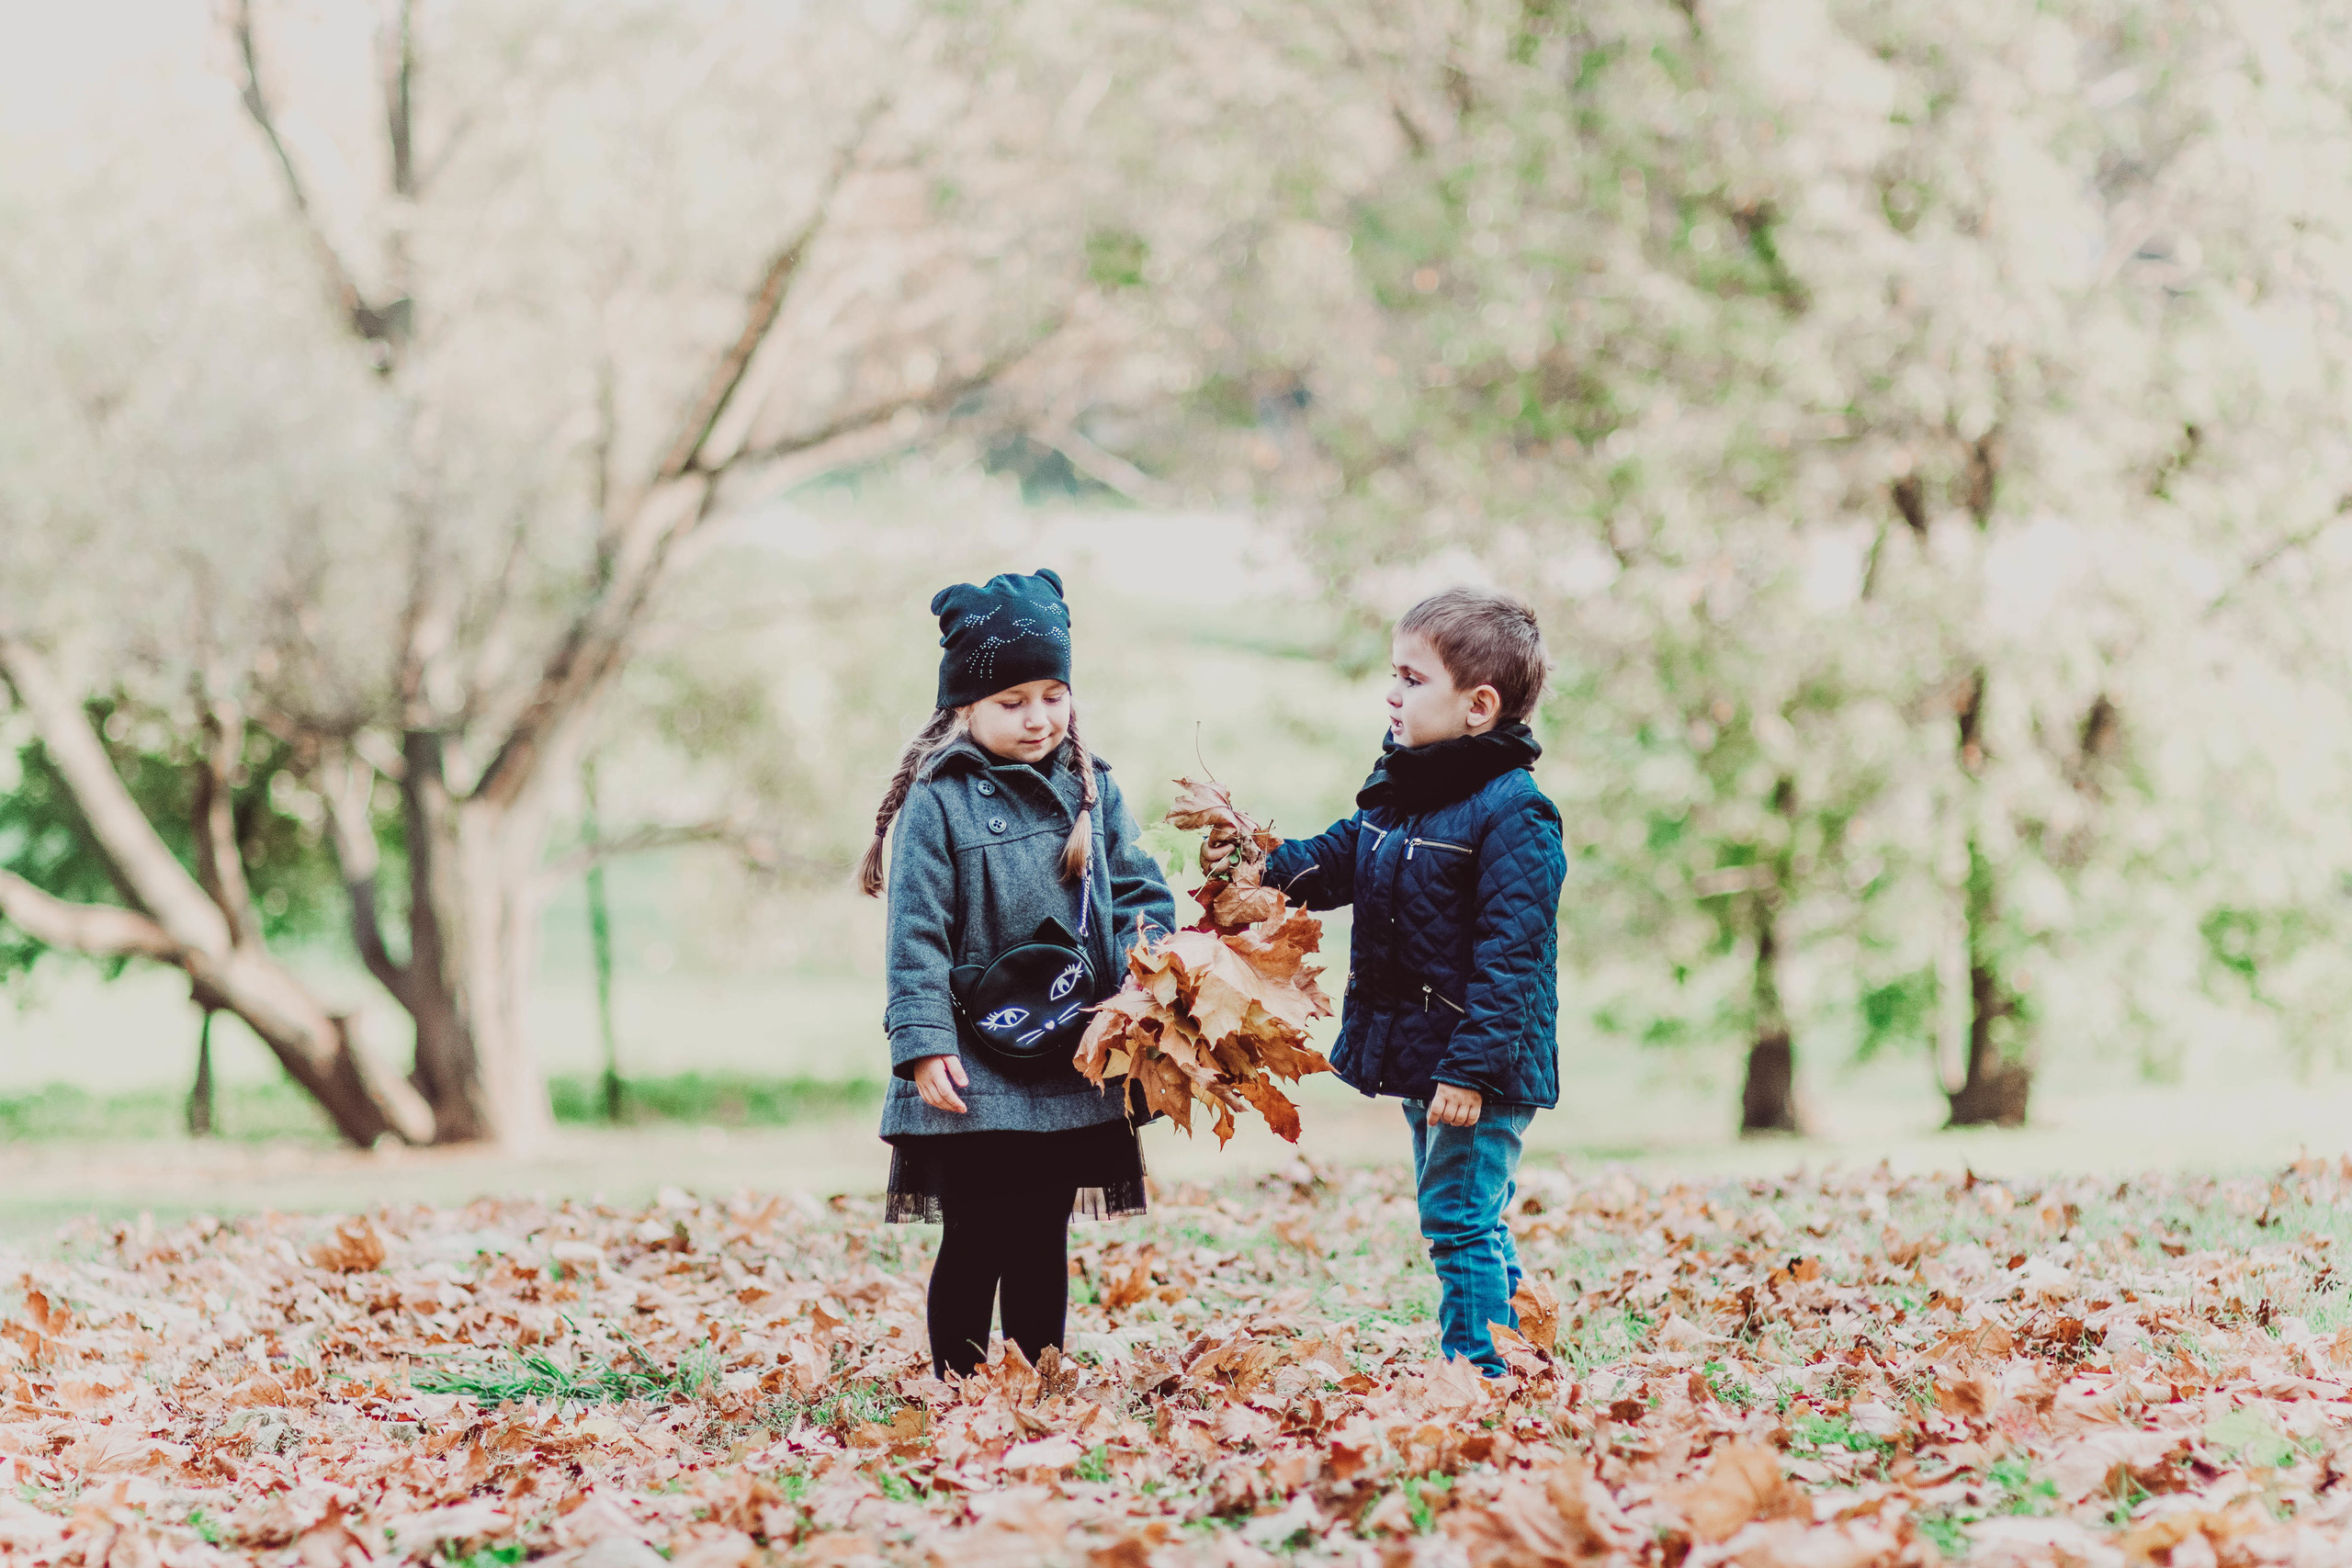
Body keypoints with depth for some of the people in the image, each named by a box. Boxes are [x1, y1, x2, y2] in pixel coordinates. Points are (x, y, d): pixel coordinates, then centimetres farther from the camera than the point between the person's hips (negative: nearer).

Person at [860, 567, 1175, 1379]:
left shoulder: (1091, 793, 8)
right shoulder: (938, 806, -7)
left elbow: (1141, 894, 10)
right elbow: (918, 936, -9)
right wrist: (924, 1044, -15)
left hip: (1076, 1072, 5)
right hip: (976, 1077, -4)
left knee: (1043, 1243, 14)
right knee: (975, 1246, 1)